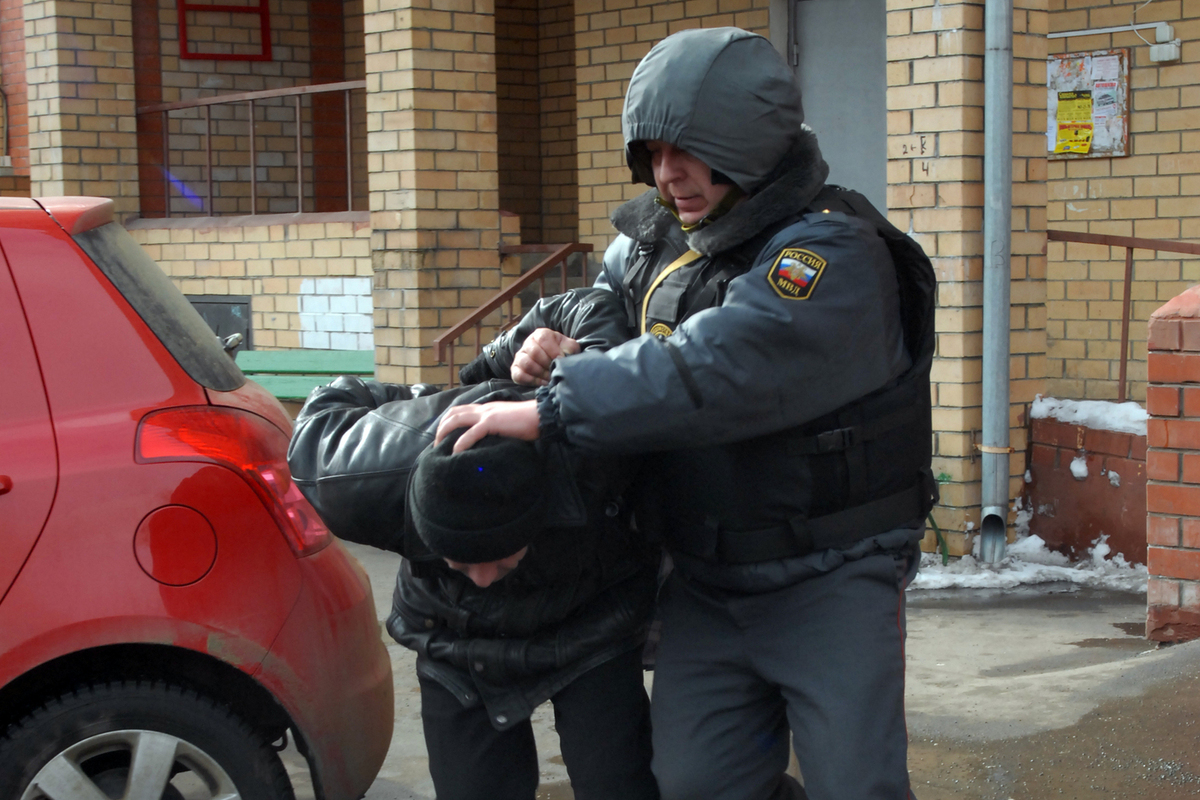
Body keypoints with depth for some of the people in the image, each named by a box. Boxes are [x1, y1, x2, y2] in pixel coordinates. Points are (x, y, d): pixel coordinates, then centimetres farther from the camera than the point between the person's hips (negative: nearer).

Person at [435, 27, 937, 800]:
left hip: (828, 582, -6)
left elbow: (714, 371, -33)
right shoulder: (650, 242, 4)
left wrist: (550, 408, -32)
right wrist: (551, 343, -4)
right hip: (707, 582, 7)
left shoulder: (831, 257, -21)